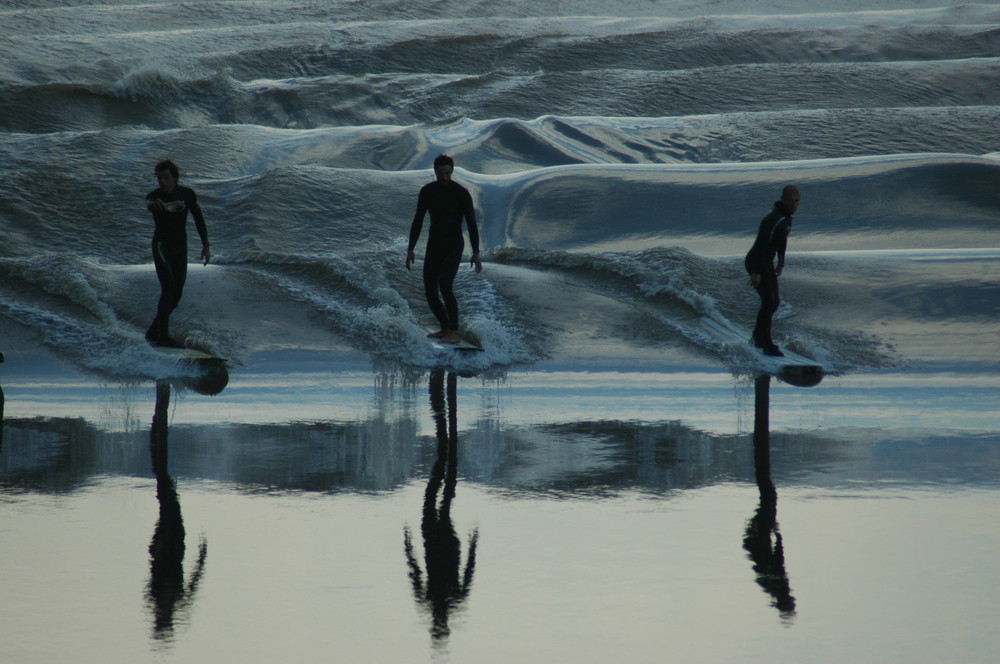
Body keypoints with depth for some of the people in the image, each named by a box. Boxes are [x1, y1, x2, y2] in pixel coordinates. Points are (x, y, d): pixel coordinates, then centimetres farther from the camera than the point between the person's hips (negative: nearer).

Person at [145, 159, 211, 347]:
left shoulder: (187, 194, 0)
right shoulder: (154, 196, -9)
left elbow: (198, 219, 8)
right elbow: (148, 204, -33)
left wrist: (206, 245, 3)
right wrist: (153, 205, -58)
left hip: (180, 247, 4)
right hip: (162, 245, -4)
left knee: (177, 293, 5)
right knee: (168, 288, -19)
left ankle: (153, 332, 18)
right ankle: (162, 335, -18)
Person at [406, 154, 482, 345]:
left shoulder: (461, 193, -10)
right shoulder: (427, 191, 3)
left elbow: (471, 224, -9)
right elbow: (417, 222, 10)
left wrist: (476, 253, -15)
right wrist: (410, 249, 8)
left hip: (453, 247, -5)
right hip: (434, 246, 5)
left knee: (445, 287, -19)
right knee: (430, 291, 3)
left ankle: (455, 333, -15)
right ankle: (445, 328, 20)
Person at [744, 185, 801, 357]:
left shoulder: (787, 216, 4)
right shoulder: (772, 219, -27)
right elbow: (761, 245, -30)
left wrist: (781, 264, 22)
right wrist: (756, 273, -31)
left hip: (767, 263, 10)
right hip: (756, 263, -10)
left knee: (773, 302, 14)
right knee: (768, 302, -14)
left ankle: (758, 337, 30)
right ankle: (767, 346, -7)